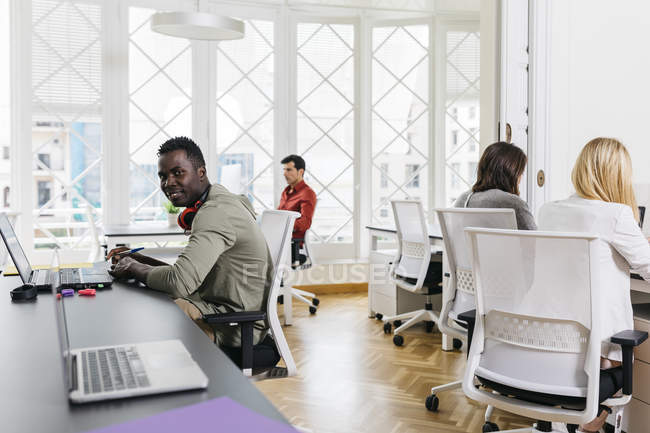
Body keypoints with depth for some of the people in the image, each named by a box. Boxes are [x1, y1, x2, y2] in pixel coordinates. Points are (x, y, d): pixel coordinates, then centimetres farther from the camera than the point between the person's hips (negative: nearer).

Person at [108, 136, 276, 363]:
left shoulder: (216, 212, -23)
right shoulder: (214, 203, 12)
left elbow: (180, 282, -31)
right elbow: (192, 273, 16)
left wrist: (134, 268, -13)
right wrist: (141, 260, 5)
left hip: (237, 326, -10)